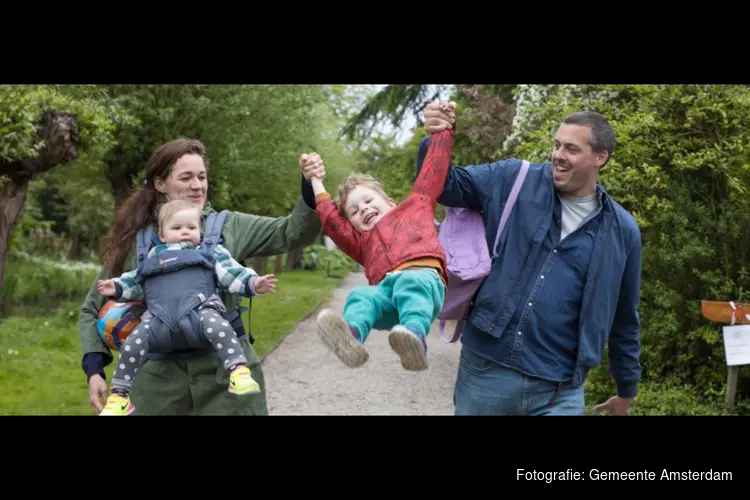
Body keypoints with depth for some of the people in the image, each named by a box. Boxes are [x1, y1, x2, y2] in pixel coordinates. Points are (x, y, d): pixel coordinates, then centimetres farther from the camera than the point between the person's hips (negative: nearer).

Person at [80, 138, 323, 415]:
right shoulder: (135, 243, 2)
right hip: (160, 381, 1)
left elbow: (292, 232, -5)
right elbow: (92, 309, 10)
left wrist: (310, 189, -23)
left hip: (227, 375, 0)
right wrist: (94, 370, -2)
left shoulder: (228, 227, 1)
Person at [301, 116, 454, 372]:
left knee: (410, 284, -39)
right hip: (386, 289, 3)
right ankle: (350, 336, -62)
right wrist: (316, 182, 33)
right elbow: (331, 221, 29)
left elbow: (433, 170, 32)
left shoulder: (415, 206, 35)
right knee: (361, 296, -31)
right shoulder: (362, 240, 41)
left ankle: (415, 336, -65)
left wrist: (444, 128, 30)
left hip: (423, 276, -3)